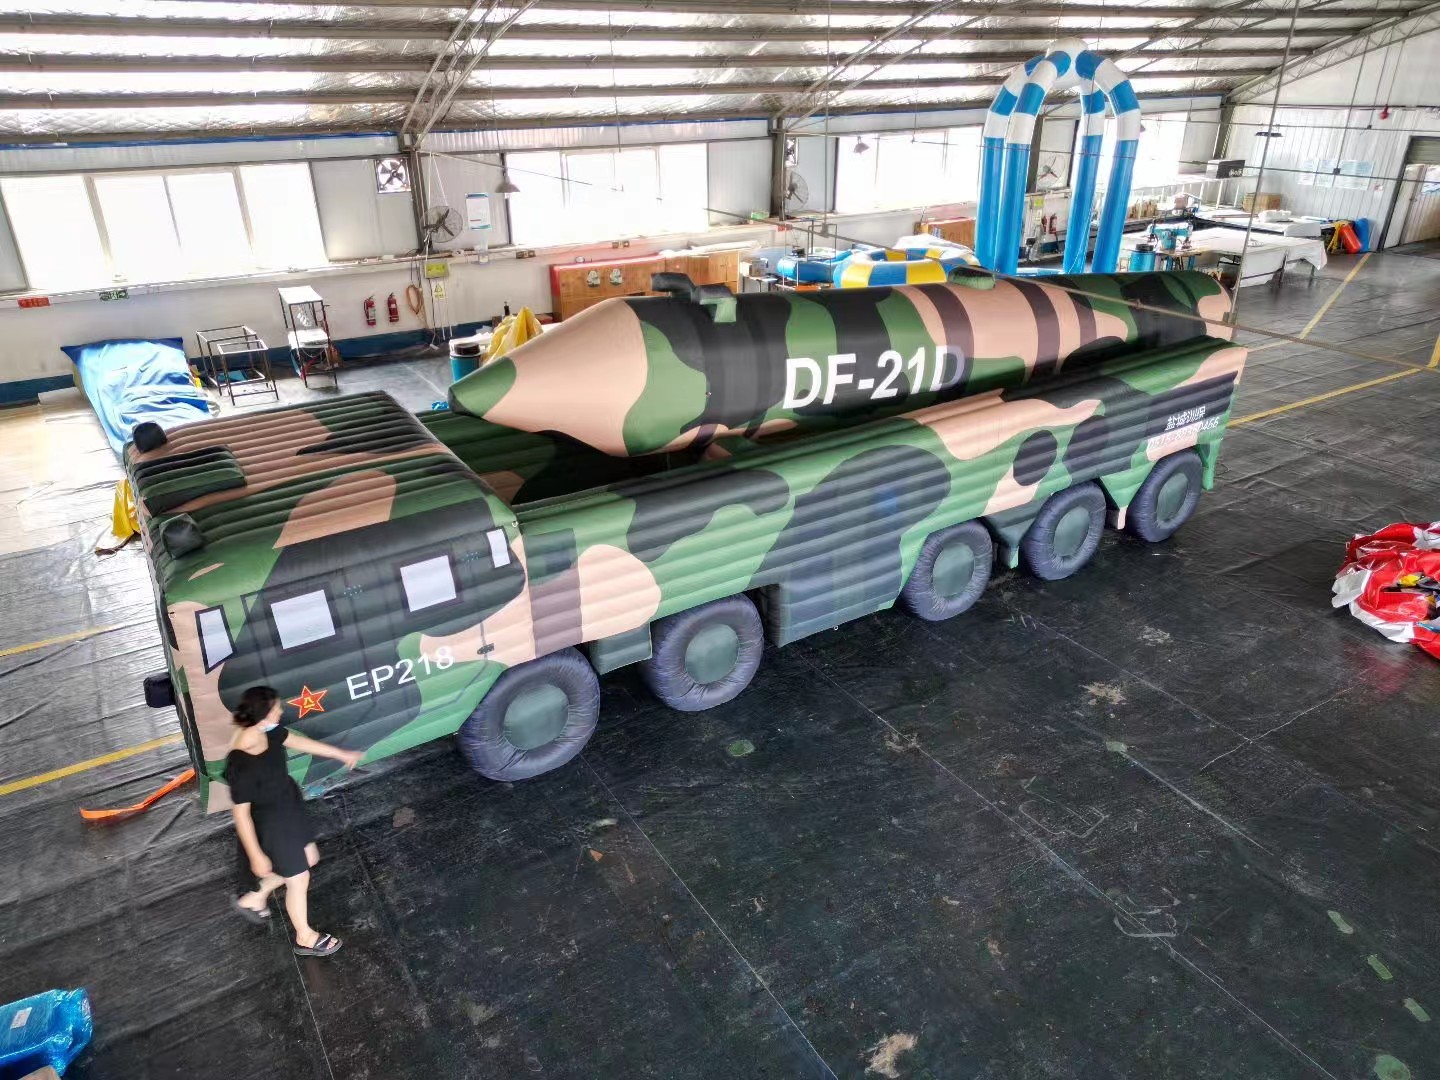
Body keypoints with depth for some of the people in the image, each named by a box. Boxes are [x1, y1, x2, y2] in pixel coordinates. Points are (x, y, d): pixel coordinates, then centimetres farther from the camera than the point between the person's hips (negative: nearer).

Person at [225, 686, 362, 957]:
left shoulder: (268, 732, -15)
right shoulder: (241, 766, -38)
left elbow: (300, 742, 3)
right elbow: (241, 813, -27)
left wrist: (342, 754, 14)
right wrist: (256, 855, -18)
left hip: (288, 807, 8)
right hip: (269, 824, -8)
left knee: (309, 858, 27)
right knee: (299, 879, 14)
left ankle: (252, 899, 46)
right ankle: (305, 938, 41)